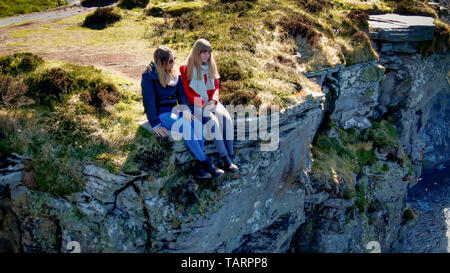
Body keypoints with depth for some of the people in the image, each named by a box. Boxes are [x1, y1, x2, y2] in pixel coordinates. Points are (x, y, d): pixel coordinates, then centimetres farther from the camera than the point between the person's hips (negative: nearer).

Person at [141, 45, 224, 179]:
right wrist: (155, 124, -18)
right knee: (186, 127, -31)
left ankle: (199, 167, -20)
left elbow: (181, 92, 12)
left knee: (198, 124, -21)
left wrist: (185, 108, -6)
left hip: (173, 109, 6)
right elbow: (148, 101, -14)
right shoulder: (149, 76, -12)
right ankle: (206, 163, -23)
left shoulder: (174, 73, 8)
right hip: (160, 112, -6)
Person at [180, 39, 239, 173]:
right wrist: (203, 103, -15)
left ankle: (231, 158, -26)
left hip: (211, 102, 5)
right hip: (196, 105, -4)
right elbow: (187, 91, -4)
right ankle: (226, 161, -32)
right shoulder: (187, 69, 0)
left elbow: (216, 87, 15)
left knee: (227, 119, -25)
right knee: (214, 121, -32)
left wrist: (213, 100, -6)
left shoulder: (211, 66, 16)